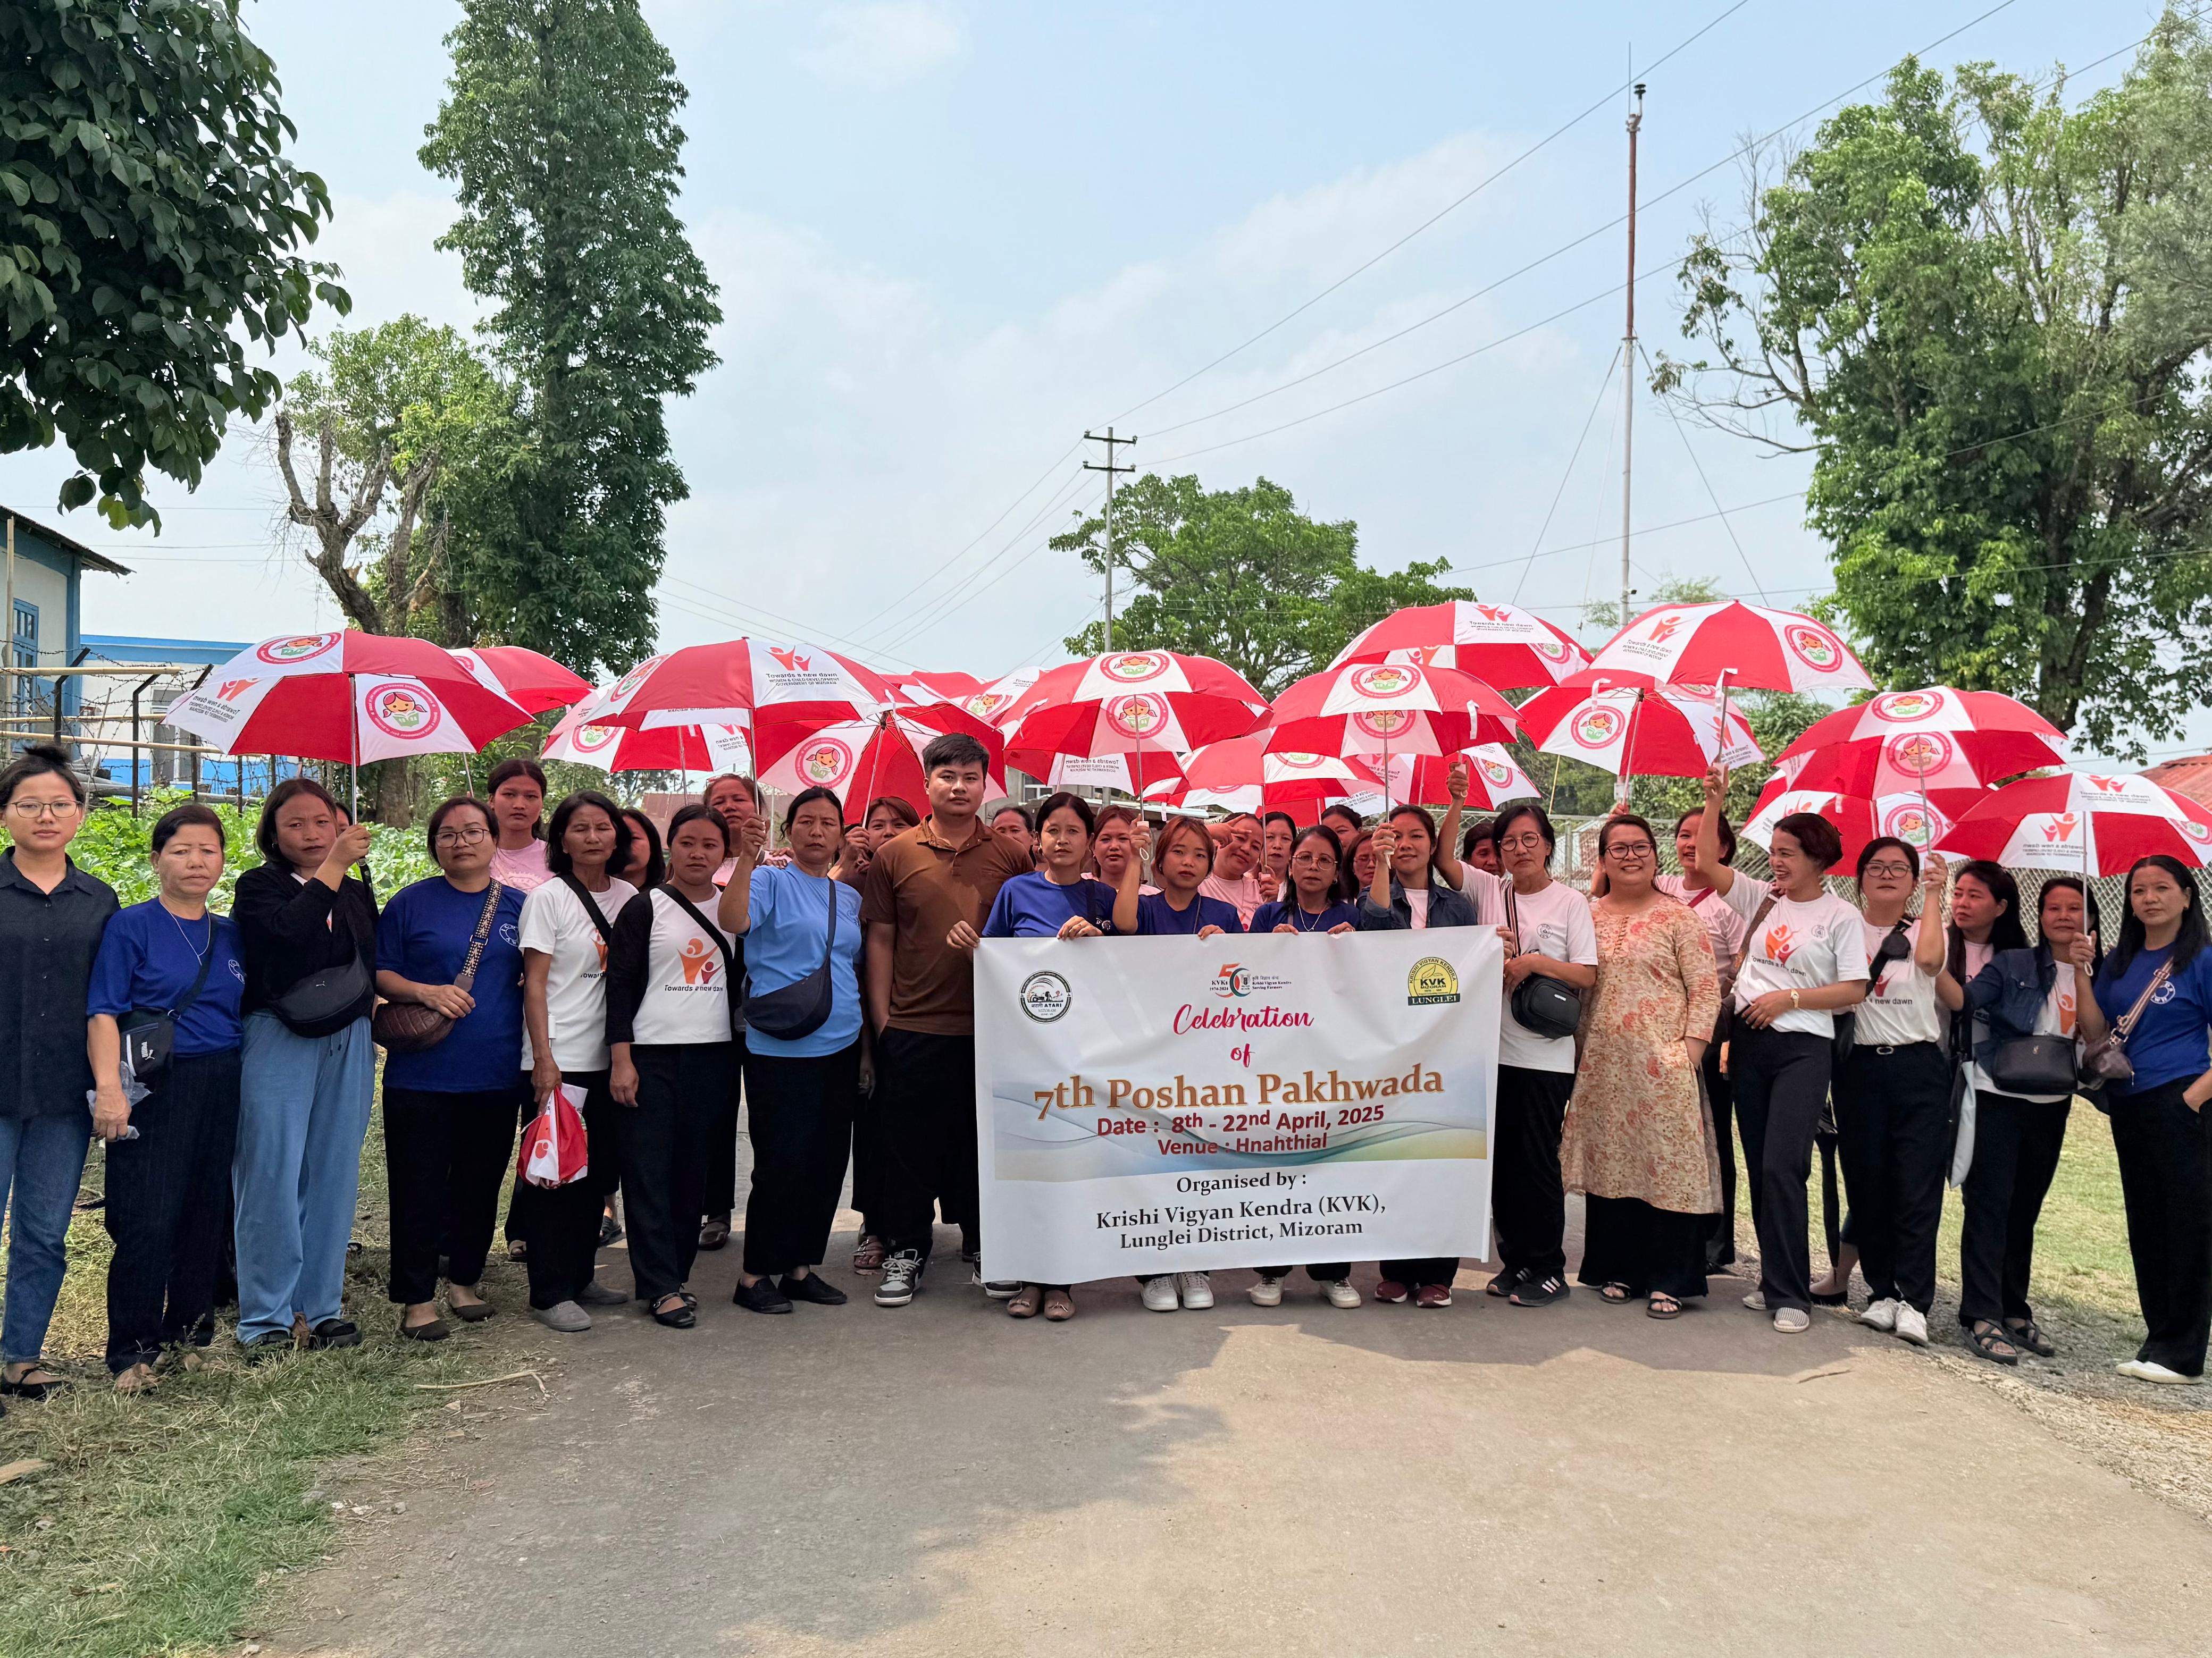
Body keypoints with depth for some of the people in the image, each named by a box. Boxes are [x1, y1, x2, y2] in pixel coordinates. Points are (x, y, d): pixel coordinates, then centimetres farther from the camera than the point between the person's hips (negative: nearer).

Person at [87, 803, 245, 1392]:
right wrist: (109, 1088, -19)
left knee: (208, 1214, 9)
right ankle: (132, 1351, 4)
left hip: (223, 1091, 5)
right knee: (147, 1222, -6)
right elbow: (104, 1013, -8)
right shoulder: (131, 926, -1)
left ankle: (192, 1328, 23)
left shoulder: (234, 935, 12)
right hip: (156, 1092, -5)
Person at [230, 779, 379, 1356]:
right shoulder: (259, 887, 1)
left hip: (349, 1044, 4)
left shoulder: (357, 892, 15)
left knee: (334, 1176, 6)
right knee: (272, 1175, -5)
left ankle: (323, 1306, 14)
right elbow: (289, 932, -20)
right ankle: (265, 1316, 3)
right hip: (278, 1042, -4)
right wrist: (335, 866, -18)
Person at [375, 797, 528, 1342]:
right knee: (419, 1187, 2)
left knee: (480, 1184, 13)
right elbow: (379, 973, 0)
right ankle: (417, 1299, 11)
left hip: (496, 1074, 3)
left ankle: (465, 1280, 29)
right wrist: (424, 992, -18)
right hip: (422, 1071, -3)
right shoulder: (412, 903, 1)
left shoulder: (518, 907, 8)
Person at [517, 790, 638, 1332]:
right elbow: (534, 984, -8)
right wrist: (544, 1058, -15)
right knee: (557, 1175, -2)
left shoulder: (629, 898, 9)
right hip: (559, 1060, -5)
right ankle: (549, 1294, 6)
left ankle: (579, 1277, 24)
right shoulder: (549, 898, -5)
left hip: (608, 1058, 5)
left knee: (600, 1171, 11)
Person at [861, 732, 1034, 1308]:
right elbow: (880, 941, 4)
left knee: (985, 1139, 10)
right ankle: (907, 1249, 22)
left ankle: (983, 1246, 25)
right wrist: (881, 1020, 0)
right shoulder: (894, 856, 2)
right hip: (913, 1029, 0)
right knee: (910, 1142, 7)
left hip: (990, 1029, 1)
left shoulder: (1011, 858, 4)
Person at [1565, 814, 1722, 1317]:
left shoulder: (1677, 917, 0)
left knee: (1668, 1163, -4)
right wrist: (1574, 1043, 4)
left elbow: (1707, 989, -3)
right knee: (1610, 1162, 8)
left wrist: (1690, 1048, -11)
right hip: (1602, 1063, 4)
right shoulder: (1586, 916, 10)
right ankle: (1619, 1269, 20)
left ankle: (1670, 1280, 4)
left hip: (1661, 1063, -3)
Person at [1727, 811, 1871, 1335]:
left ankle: (1790, 1294, -5)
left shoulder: (1840, 916, -5)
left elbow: (1854, 990, -8)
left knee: (1782, 1167, -14)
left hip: (1803, 1050, -6)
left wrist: (1788, 998, -12)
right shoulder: (1766, 901, 10)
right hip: (1750, 1041, 6)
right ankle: (1775, 1279, 21)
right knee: (1759, 1167, 10)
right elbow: (1709, 864, 18)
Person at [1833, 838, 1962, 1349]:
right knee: (1867, 1185, 4)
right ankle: (1882, 1291, 13)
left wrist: (1934, 895, -9)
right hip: (1861, 1067, 1)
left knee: (1918, 1187, -6)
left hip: (1919, 1068, -1)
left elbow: (1930, 959, -16)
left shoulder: (1921, 931, 8)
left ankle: (1913, 1301, -5)